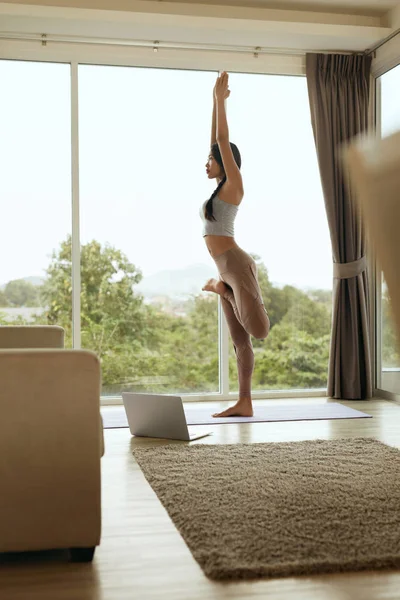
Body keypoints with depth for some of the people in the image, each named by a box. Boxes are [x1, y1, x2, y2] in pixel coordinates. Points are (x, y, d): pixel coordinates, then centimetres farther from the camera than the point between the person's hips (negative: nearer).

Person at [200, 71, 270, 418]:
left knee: (259, 331, -23)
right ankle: (244, 403, 7)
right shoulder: (221, 189, 18)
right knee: (239, 339, 6)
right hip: (225, 269, 9)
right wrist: (217, 101, 25)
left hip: (237, 264, -9)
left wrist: (220, 98, -1)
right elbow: (216, 142, 23)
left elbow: (223, 141, -7)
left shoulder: (234, 184, -3)